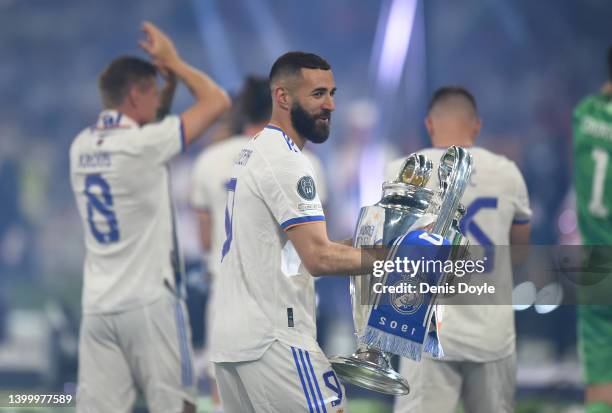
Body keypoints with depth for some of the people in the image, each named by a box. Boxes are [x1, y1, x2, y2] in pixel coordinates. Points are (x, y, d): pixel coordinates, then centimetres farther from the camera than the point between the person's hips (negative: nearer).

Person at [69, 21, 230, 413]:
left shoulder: (81, 147, 9)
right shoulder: (142, 144, -11)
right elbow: (218, 101, -4)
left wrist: (168, 82, 20)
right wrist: (174, 62, 7)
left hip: (97, 306, 6)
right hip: (148, 302, -6)